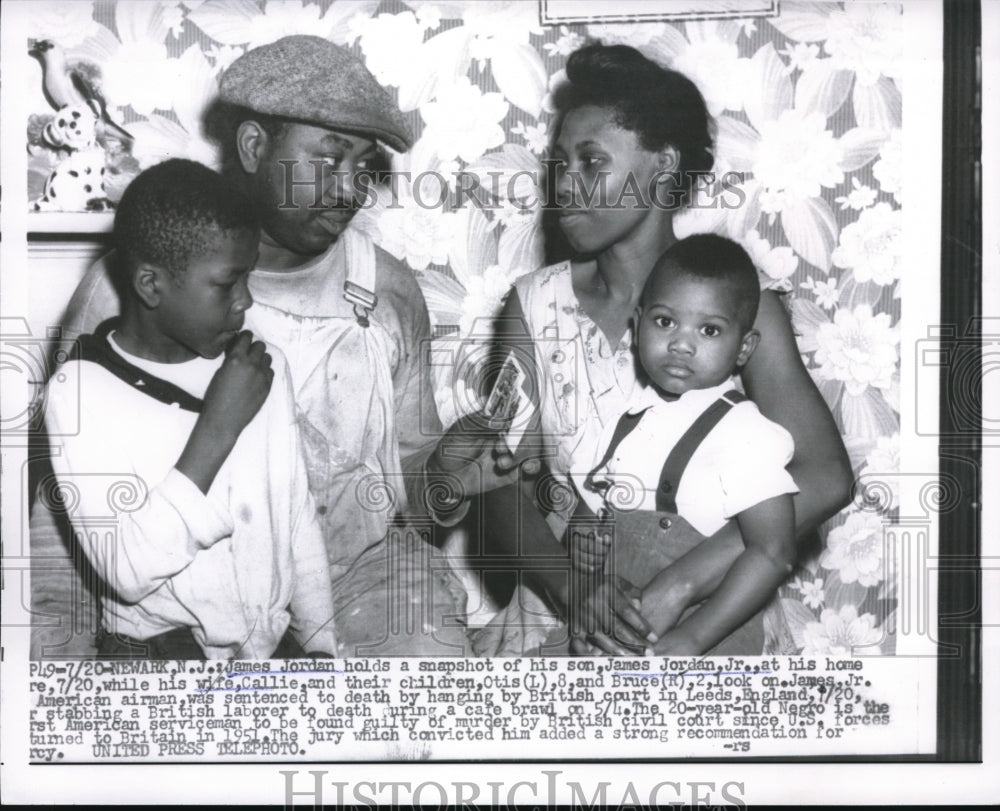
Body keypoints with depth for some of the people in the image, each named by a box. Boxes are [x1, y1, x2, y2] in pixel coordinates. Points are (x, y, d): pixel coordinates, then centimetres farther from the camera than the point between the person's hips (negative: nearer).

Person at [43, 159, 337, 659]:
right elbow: (128, 572, -18)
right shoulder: (79, 392, -11)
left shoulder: (263, 371, 3)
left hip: (278, 644, 3)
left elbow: (298, 521, 9)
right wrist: (216, 429, -20)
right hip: (155, 651, -3)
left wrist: (319, 643, 7)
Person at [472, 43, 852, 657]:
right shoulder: (534, 304, 4)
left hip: (702, 616, -2)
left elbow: (824, 479, -15)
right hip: (558, 599, 3)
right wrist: (573, 588, -19)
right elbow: (505, 486, -1)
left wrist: (675, 588, -22)